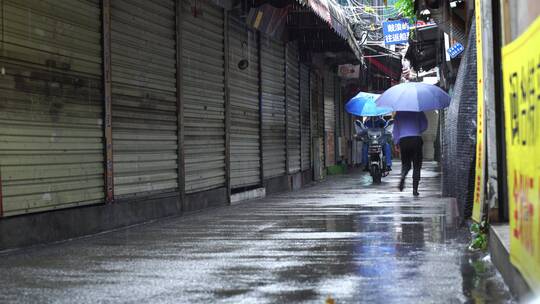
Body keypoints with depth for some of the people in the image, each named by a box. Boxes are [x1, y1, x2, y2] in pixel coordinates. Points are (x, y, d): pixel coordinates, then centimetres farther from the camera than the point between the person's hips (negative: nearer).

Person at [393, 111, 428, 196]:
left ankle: (403, 177, -17)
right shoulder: (418, 111, 1)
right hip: (416, 139, -2)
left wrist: (396, 143, 14)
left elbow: (395, 129, 9)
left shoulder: (398, 114, 9)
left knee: (405, 164, 15)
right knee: (416, 165, 5)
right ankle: (415, 189, -2)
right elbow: (424, 125, -2)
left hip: (403, 141, 2)